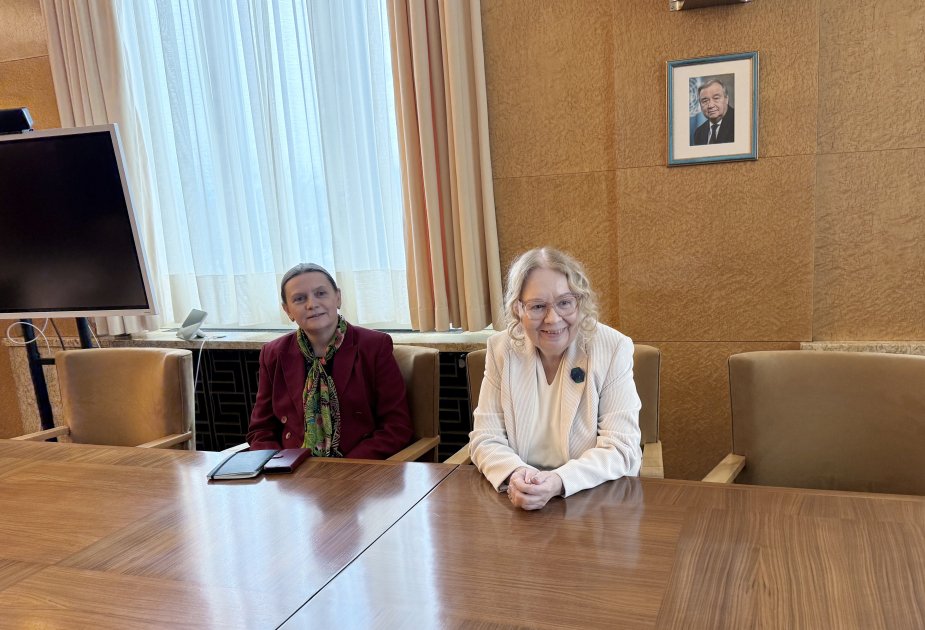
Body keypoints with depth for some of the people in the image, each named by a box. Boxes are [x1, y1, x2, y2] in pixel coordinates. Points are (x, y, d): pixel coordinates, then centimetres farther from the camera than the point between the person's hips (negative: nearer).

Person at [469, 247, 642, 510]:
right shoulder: (501, 349, -1)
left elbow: (621, 448, -10)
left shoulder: (614, 349, -8)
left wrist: (558, 481, -26)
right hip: (519, 503, 2)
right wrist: (514, 476, -22)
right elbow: (486, 438, -1)